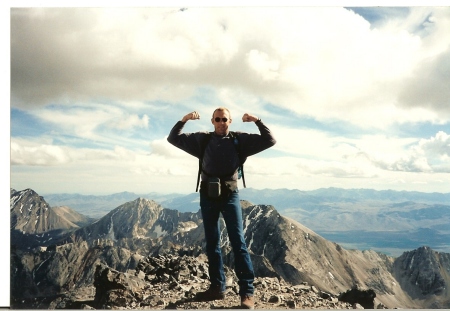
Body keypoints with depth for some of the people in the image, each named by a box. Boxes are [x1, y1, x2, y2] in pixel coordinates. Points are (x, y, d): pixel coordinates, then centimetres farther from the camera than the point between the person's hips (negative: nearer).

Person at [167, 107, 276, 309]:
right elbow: (173, 139, 6)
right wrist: (183, 120, -8)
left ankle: (247, 292, -3)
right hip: (207, 196, 3)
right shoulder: (202, 139, 5)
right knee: (212, 243, 9)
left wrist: (257, 121, -11)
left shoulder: (240, 140, 2)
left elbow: (269, 141, 1)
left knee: (238, 242, -7)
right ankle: (217, 287, 20)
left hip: (230, 195, -3)